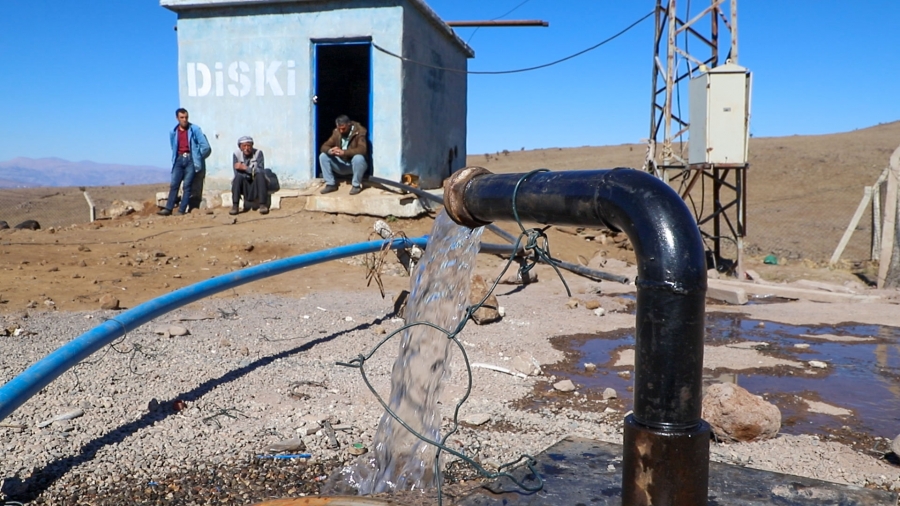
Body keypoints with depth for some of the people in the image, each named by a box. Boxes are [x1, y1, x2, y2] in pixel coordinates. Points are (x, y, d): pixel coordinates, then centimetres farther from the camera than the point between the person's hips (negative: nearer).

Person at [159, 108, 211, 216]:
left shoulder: (195, 129, -5)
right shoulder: (173, 132, 8)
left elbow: (206, 147, -5)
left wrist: (197, 158, 3)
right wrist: (175, 159, 16)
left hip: (190, 159, -4)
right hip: (179, 159, 4)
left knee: (187, 186, -5)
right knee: (174, 184, 0)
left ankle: (182, 210, -3)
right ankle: (168, 208, 2)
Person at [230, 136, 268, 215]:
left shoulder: (258, 153, -10)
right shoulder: (236, 154, -6)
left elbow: (261, 171, -19)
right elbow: (237, 173, -14)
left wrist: (245, 168, -25)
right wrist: (252, 171, -23)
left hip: (257, 185, -1)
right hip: (243, 186, 1)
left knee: (260, 175, -30)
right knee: (238, 177, -29)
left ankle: (263, 205, -33)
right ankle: (235, 206, -32)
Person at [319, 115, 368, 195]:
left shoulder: (359, 131, -18)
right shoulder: (336, 132, -1)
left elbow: (362, 150, -32)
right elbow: (324, 146, -3)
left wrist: (344, 152, -43)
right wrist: (330, 151, -29)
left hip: (356, 164, -5)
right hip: (342, 164, 5)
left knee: (358, 158, -38)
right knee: (323, 156, -11)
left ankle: (356, 185, -18)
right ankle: (330, 184, -6)